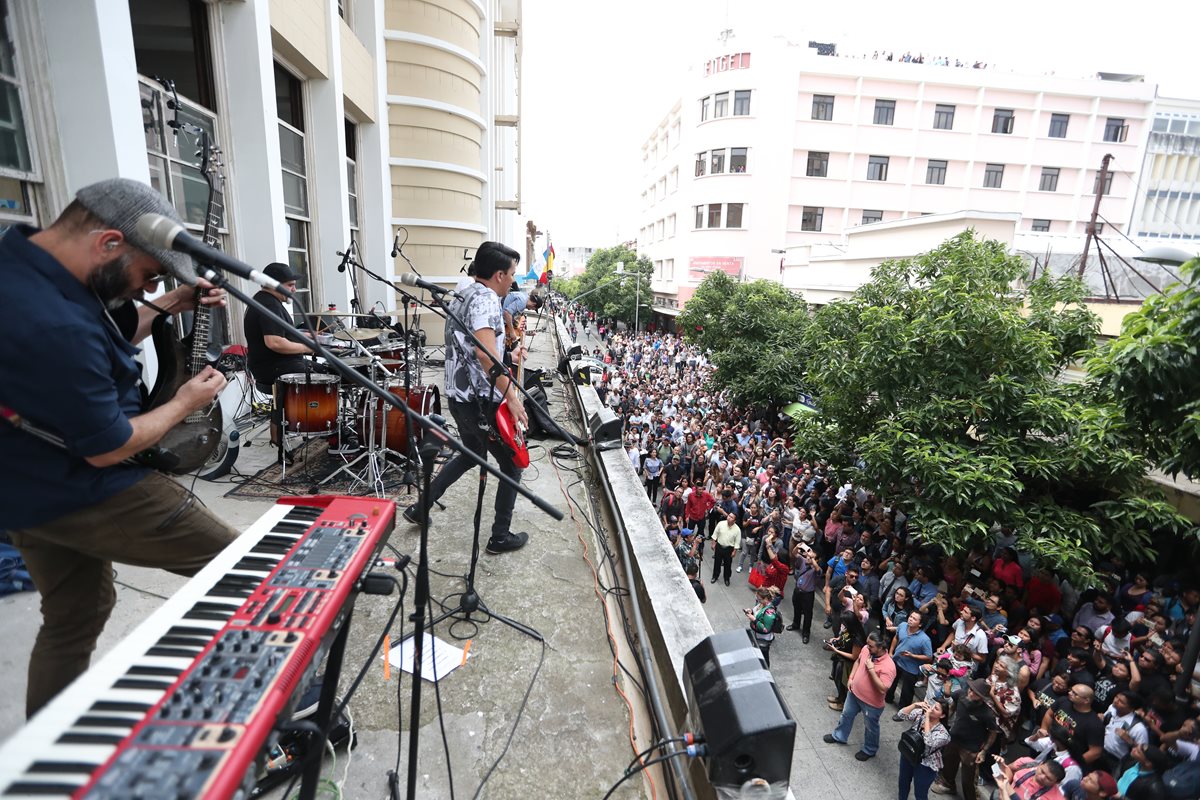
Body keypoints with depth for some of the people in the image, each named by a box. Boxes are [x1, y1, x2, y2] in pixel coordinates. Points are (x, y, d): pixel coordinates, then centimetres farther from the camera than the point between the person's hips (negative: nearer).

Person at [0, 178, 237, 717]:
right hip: (78, 494, -10)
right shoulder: (52, 326, -32)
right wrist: (185, 402, -9)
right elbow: (107, 448, -22)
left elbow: (102, 338, 18)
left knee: (73, 619, 23)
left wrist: (168, 307, 8)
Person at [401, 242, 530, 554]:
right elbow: (484, 351, -32)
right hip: (482, 400, -10)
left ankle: (420, 508, 33)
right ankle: (501, 536, 16)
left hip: (458, 396, 10)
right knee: (512, 464, 7)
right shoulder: (486, 298, -17)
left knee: (472, 455, 29)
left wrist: (506, 359, 26)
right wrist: (512, 397, -28)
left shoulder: (462, 297, 14)